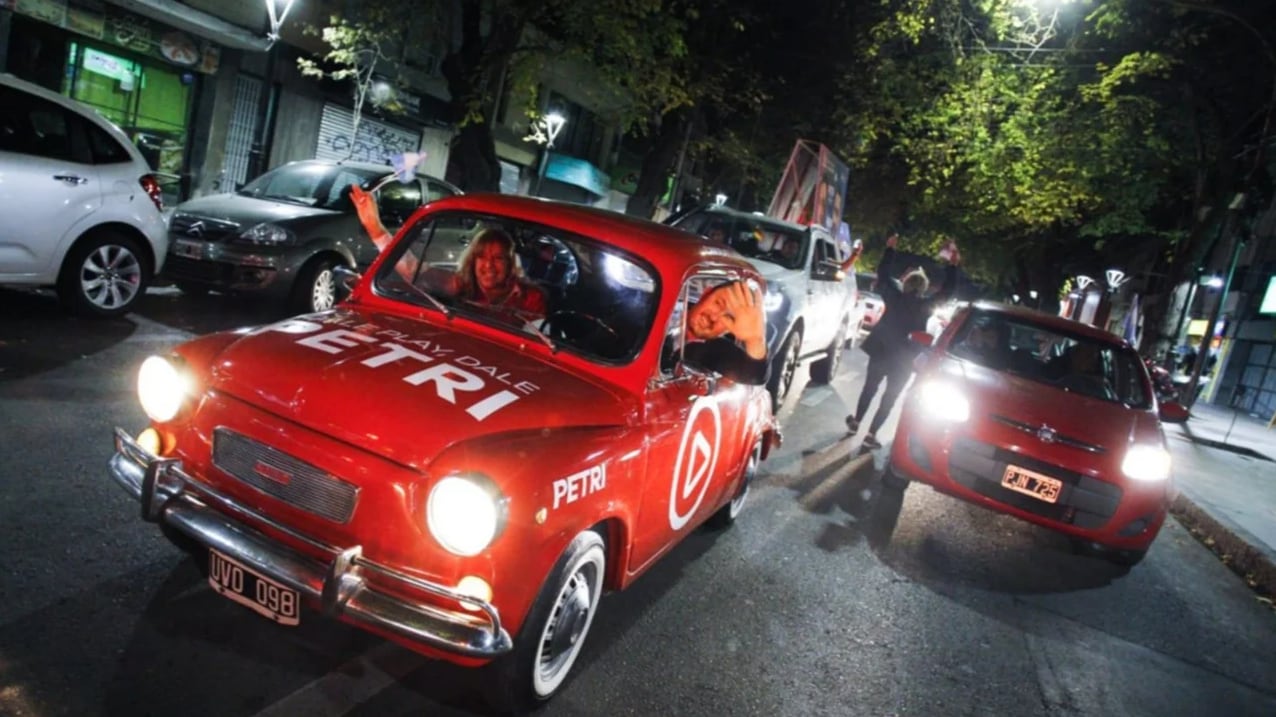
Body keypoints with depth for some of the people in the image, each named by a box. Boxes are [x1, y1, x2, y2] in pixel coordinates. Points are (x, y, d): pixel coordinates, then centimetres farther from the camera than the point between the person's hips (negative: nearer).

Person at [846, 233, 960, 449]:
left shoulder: (895, 296, -8)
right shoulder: (925, 305, -12)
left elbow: (883, 274, 5)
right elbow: (947, 291, 0)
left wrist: (890, 249, 12)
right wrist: (953, 265, 4)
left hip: (881, 350, 3)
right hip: (904, 358, -2)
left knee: (870, 387, 20)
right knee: (890, 397, 7)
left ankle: (855, 421, 30)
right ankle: (871, 433, 6)